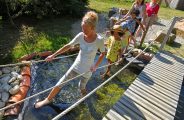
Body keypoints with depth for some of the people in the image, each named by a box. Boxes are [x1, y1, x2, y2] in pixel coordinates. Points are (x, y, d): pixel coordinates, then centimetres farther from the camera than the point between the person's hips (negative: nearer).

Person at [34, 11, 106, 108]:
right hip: (76, 66, 3)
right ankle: (47, 100, 30)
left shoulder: (99, 40, -21)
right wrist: (53, 55, -3)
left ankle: (85, 98, 57)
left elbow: (103, 53, -5)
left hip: (87, 70, -2)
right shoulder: (81, 36, -14)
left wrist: (96, 65, -18)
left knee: (82, 88, 20)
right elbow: (68, 46, -6)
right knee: (61, 83, 8)